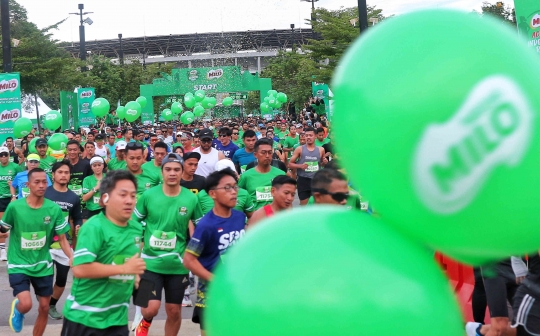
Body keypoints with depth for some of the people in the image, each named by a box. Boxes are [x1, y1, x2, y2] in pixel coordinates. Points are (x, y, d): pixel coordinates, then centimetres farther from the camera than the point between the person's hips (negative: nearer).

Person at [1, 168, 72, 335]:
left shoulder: (54, 209, -8)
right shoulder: (14, 207, -13)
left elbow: (62, 239, -3)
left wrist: (73, 258, -15)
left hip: (43, 265, 3)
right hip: (19, 264, -3)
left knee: (44, 307, 8)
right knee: (26, 304, -19)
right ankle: (16, 308, 19)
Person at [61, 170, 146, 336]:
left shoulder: (136, 229, 6)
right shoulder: (94, 227, -16)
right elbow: (80, 269, -26)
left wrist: (135, 275, 8)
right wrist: (125, 268, -22)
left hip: (117, 318, 6)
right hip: (84, 316, -6)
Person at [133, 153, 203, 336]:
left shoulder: (191, 199, -5)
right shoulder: (148, 195, -7)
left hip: (178, 264, 2)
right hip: (151, 262, -1)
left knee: (174, 311, 9)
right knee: (151, 308, -11)